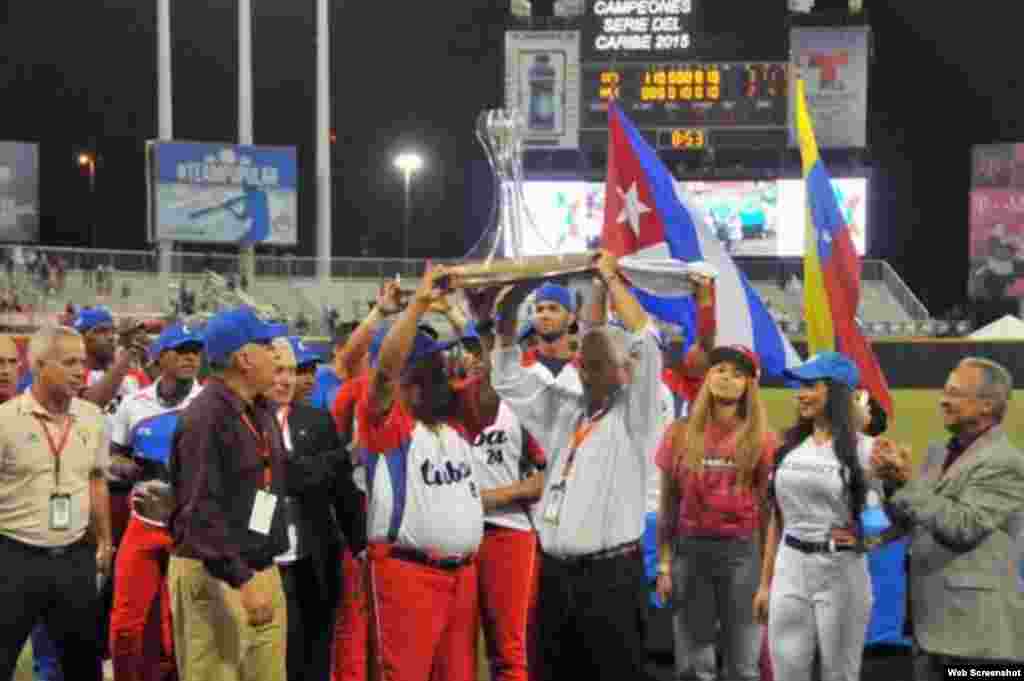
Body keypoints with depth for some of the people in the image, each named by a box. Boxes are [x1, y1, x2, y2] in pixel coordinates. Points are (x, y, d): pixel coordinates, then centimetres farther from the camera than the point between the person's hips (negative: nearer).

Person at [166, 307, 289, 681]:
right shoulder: (205, 416, -16)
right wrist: (242, 580, -23)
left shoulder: (262, 412, 12)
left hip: (263, 571, 9)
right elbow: (202, 511, -22)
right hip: (215, 576, -9)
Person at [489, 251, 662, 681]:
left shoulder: (632, 414, -2)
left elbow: (645, 340, -13)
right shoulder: (563, 410, 15)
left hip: (610, 575, -6)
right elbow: (509, 378, 20)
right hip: (556, 574, 6)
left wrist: (611, 277, -7)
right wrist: (508, 310, 9)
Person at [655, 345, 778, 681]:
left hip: (741, 551, -1)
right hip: (690, 549, 1)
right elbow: (668, 505, 8)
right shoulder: (680, 434, 3)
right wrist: (664, 565, 3)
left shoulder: (762, 439, -1)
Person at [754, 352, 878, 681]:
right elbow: (776, 518, 12)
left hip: (840, 571, -4)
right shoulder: (789, 445, 7)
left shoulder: (862, 448, -7)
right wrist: (765, 582, 12)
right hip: (790, 570, 4)